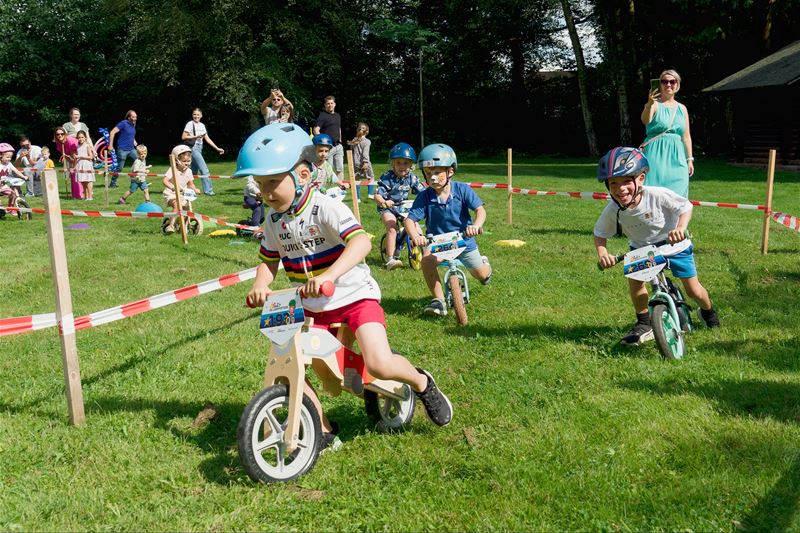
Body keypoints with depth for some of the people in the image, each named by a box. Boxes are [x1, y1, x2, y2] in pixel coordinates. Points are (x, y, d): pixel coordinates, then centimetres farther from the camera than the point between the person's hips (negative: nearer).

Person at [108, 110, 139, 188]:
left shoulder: (133, 124, 9)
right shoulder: (123, 123, -13)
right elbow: (112, 132, -16)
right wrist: (110, 145, -18)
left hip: (131, 149, 7)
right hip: (122, 150, -7)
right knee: (119, 168, 0)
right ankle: (113, 183, 15)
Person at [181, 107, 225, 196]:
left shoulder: (202, 125, 13)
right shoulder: (190, 124, -6)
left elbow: (207, 139, 13)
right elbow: (183, 137, -10)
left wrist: (217, 148, 7)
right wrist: (196, 136, -17)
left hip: (199, 148, 8)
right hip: (193, 148, -8)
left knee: (194, 171, 11)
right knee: (204, 169, -14)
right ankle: (208, 190, -13)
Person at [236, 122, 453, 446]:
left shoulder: (325, 208, -18)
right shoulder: (274, 220, 1)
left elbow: (361, 241, -34)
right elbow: (269, 260, 11)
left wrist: (329, 275, -49)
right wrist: (259, 286, -12)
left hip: (354, 297, -6)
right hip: (312, 308, 6)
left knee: (379, 365, -23)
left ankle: (421, 383, 11)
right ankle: (322, 430, 11)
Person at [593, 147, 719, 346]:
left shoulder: (657, 195, -33)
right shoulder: (613, 210, -23)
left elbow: (685, 206, -22)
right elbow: (600, 233, -9)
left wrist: (681, 228, -40)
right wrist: (602, 252, -27)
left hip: (673, 243, -2)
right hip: (641, 248, 3)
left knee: (693, 290, 1)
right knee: (634, 278, -22)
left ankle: (708, 312, 38)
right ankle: (644, 324, -2)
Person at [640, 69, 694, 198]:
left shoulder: (682, 108, 14)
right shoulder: (655, 104, -2)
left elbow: (686, 136, 16)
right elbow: (645, 121, -24)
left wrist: (690, 159, 12)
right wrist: (650, 104, -42)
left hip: (676, 156, 5)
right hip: (656, 155, -5)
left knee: (676, 192, 3)